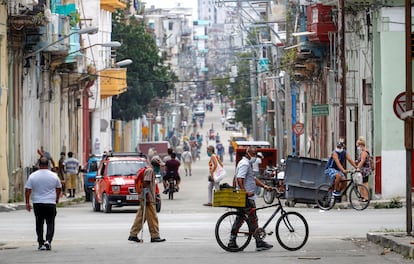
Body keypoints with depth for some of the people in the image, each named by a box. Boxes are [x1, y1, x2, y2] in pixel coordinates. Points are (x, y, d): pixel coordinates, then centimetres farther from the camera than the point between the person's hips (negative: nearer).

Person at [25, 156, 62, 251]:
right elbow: (59, 188, 12)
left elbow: (27, 190, -4)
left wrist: (27, 203, 2)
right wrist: (57, 198, 27)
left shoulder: (33, 176, -3)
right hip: (51, 203, -1)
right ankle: (48, 241, -14)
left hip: (37, 204, 1)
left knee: (39, 224, 10)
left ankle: (41, 243, 10)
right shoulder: (54, 176, -1)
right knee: (50, 223, 4)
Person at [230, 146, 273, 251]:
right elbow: (239, 179, -24)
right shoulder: (244, 164, -14)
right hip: (247, 198, -11)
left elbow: (253, 178, 23)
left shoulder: (248, 164, 21)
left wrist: (264, 186, 12)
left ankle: (232, 242, 12)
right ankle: (259, 243, -5)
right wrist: (245, 192, -26)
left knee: (239, 219, 11)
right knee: (253, 219, -7)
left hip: (247, 196, 11)